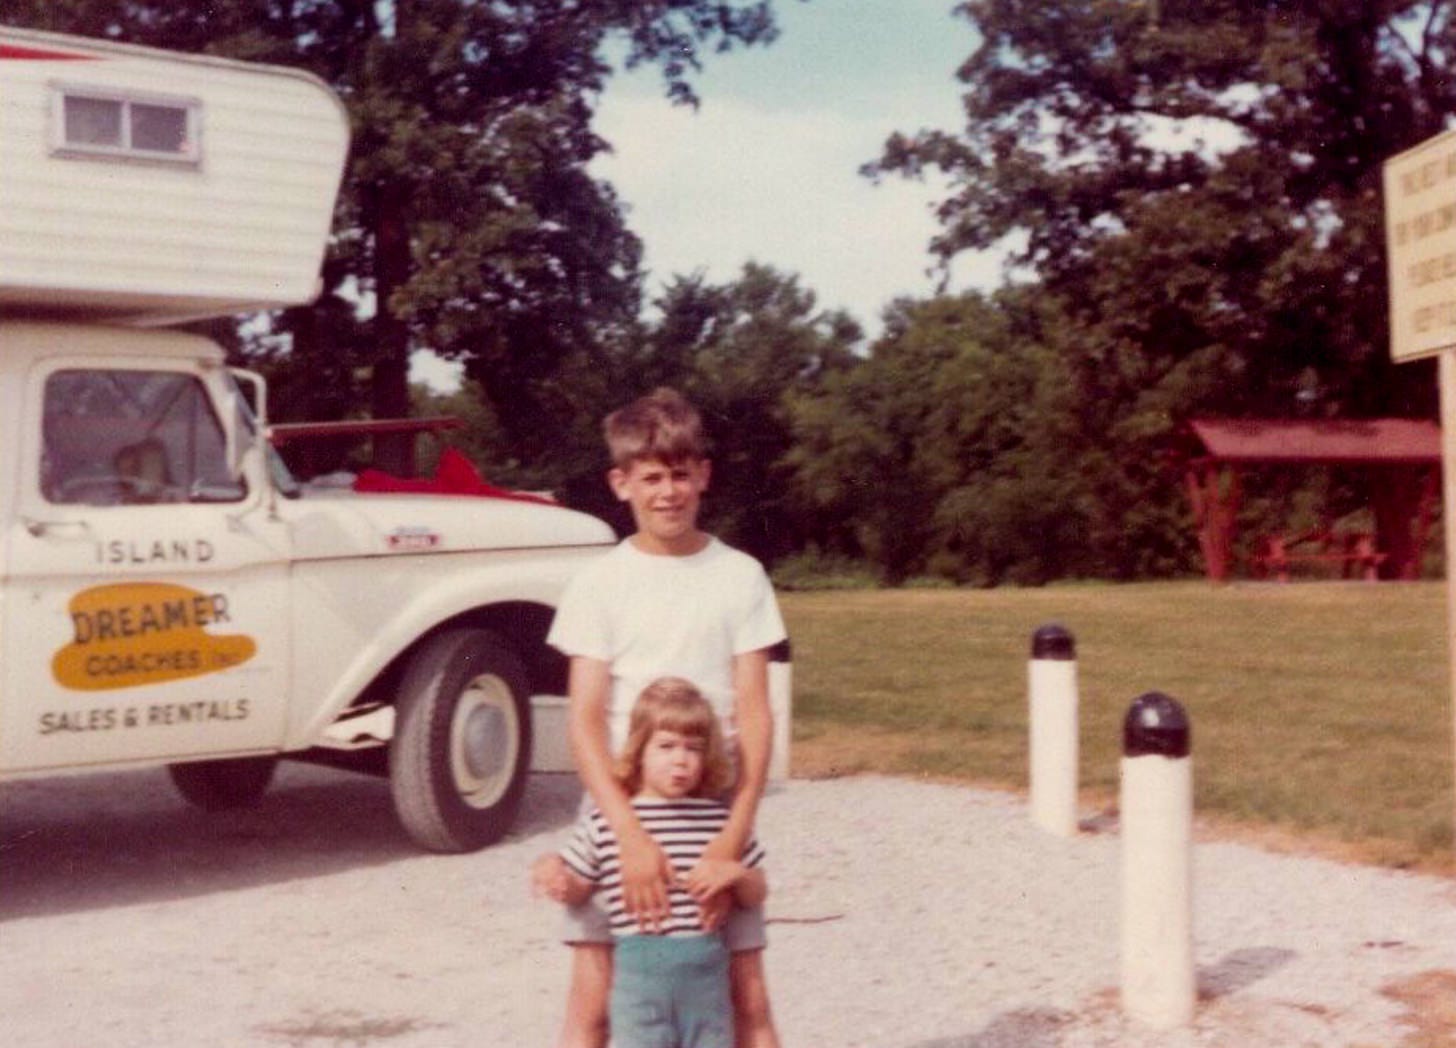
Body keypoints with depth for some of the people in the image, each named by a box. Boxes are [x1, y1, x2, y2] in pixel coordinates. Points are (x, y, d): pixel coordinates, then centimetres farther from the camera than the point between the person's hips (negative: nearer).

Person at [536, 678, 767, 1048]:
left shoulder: (719, 820, 5)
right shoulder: (603, 822, -2)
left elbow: (757, 893, 12)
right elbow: (580, 886, 9)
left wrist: (735, 873, -9)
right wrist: (556, 883, -13)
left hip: (706, 969, 3)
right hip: (640, 971, -2)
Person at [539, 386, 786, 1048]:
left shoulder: (740, 576, 0)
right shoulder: (599, 583, -2)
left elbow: (754, 714, -3)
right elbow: (583, 721, -8)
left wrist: (733, 837, -14)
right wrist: (632, 834, -20)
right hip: (620, 814, 0)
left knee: (746, 995, 3)